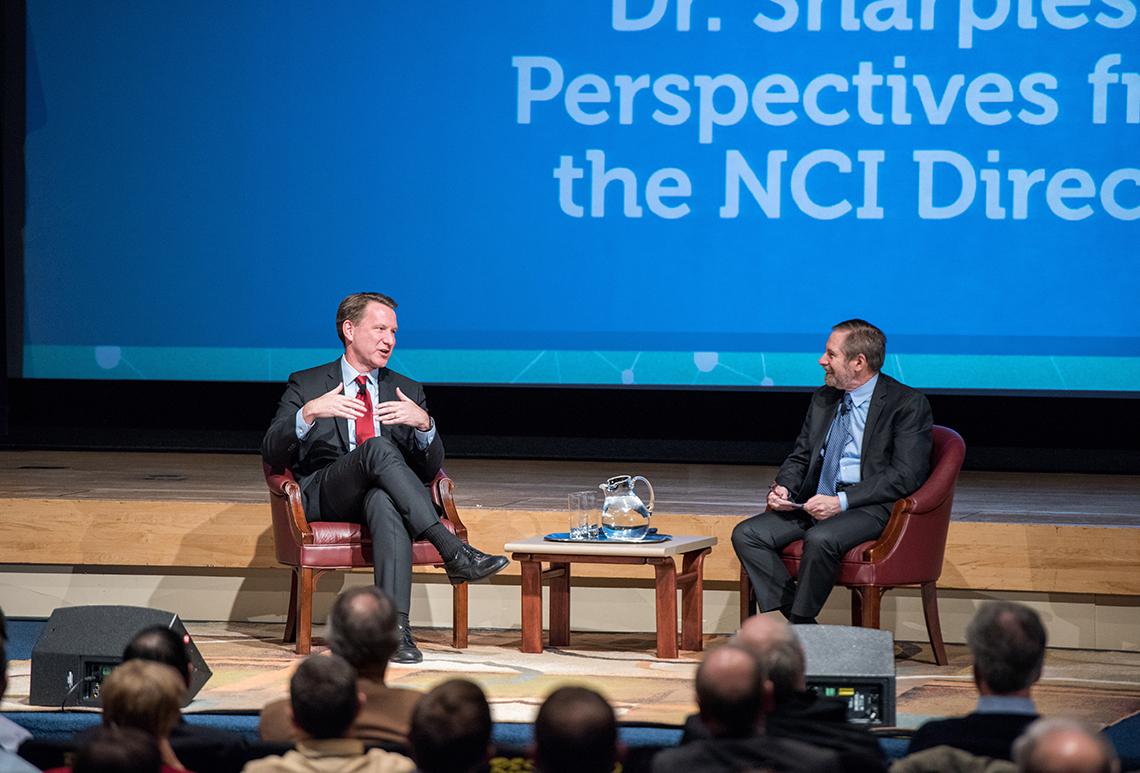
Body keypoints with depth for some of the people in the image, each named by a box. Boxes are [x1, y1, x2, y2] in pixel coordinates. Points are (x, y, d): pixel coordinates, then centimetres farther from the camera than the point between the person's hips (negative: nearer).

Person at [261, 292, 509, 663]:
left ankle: (395, 627, -52)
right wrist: (309, 413, -16)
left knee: (384, 500, -39)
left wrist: (424, 423, -9)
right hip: (323, 496, -2)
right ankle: (454, 552, -42)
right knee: (378, 448, -34)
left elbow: (429, 470, 11)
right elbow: (272, 455, 1)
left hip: (382, 492, 2)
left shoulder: (408, 391, 21)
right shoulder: (306, 385, 15)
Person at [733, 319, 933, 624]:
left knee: (820, 539, -36)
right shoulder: (823, 399, 18)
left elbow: (905, 475, -13)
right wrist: (783, 488, -1)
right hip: (814, 504, 7)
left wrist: (842, 502, -21)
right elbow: (800, 457, 24)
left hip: (869, 508, -7)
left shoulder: (908, 404, -4)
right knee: (746, 534, -13)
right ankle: (794, 619, -18)